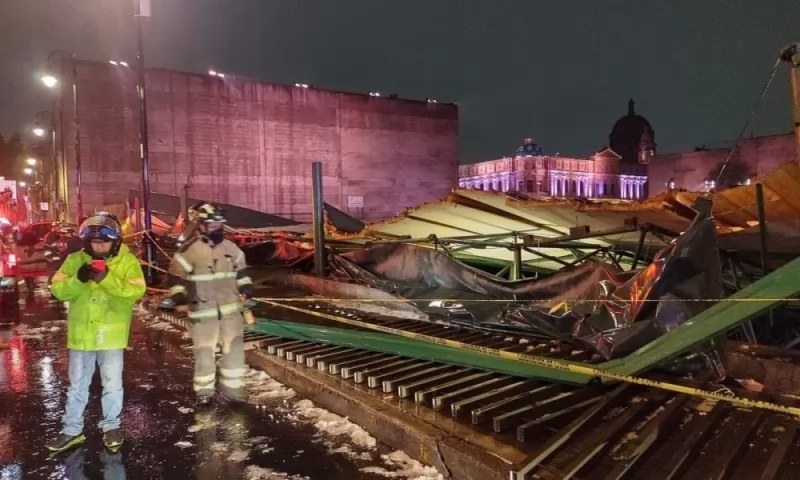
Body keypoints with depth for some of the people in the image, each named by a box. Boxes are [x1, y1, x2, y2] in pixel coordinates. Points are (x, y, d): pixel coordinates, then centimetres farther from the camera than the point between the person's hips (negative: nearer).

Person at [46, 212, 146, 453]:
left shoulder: (127, 261, -7)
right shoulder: (75, 260, 1)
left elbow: (136, 291, -19)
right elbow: (57, 289, -4)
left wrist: (107, 279, -29)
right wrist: (78, 279, -22)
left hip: (111, 334, -3)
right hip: (81, 333, 3)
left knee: (112, 384, 8)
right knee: (77, 385, 16)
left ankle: (111, 427, 26)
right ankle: (72, 430, 30)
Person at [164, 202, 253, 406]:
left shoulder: (230, 247, 5)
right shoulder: (190, 249, -11)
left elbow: (240, 270, 18)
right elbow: (177, 275, -5)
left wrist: (246, 289, 10)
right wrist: (179, 298, -11)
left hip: (230, 308, 5)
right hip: (203, 311, -4)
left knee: (234, 349, 7)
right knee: (204, 352, 5)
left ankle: (232, 388, 21)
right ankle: (204, 391, 23)